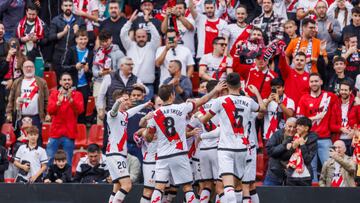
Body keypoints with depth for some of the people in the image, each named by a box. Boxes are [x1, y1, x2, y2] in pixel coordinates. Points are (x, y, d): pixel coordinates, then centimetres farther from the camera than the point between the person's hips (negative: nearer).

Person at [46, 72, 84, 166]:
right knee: (48, 159, -1)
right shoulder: (54, 94, 9)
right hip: (55, 133, 1)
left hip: (69, 134, -1)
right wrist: (58, 102, -22)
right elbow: (50, 110, -4)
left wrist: (71, 99, -23)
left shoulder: (77, 95, 7)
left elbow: (80, 110, -9)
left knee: (68, 162, -3)